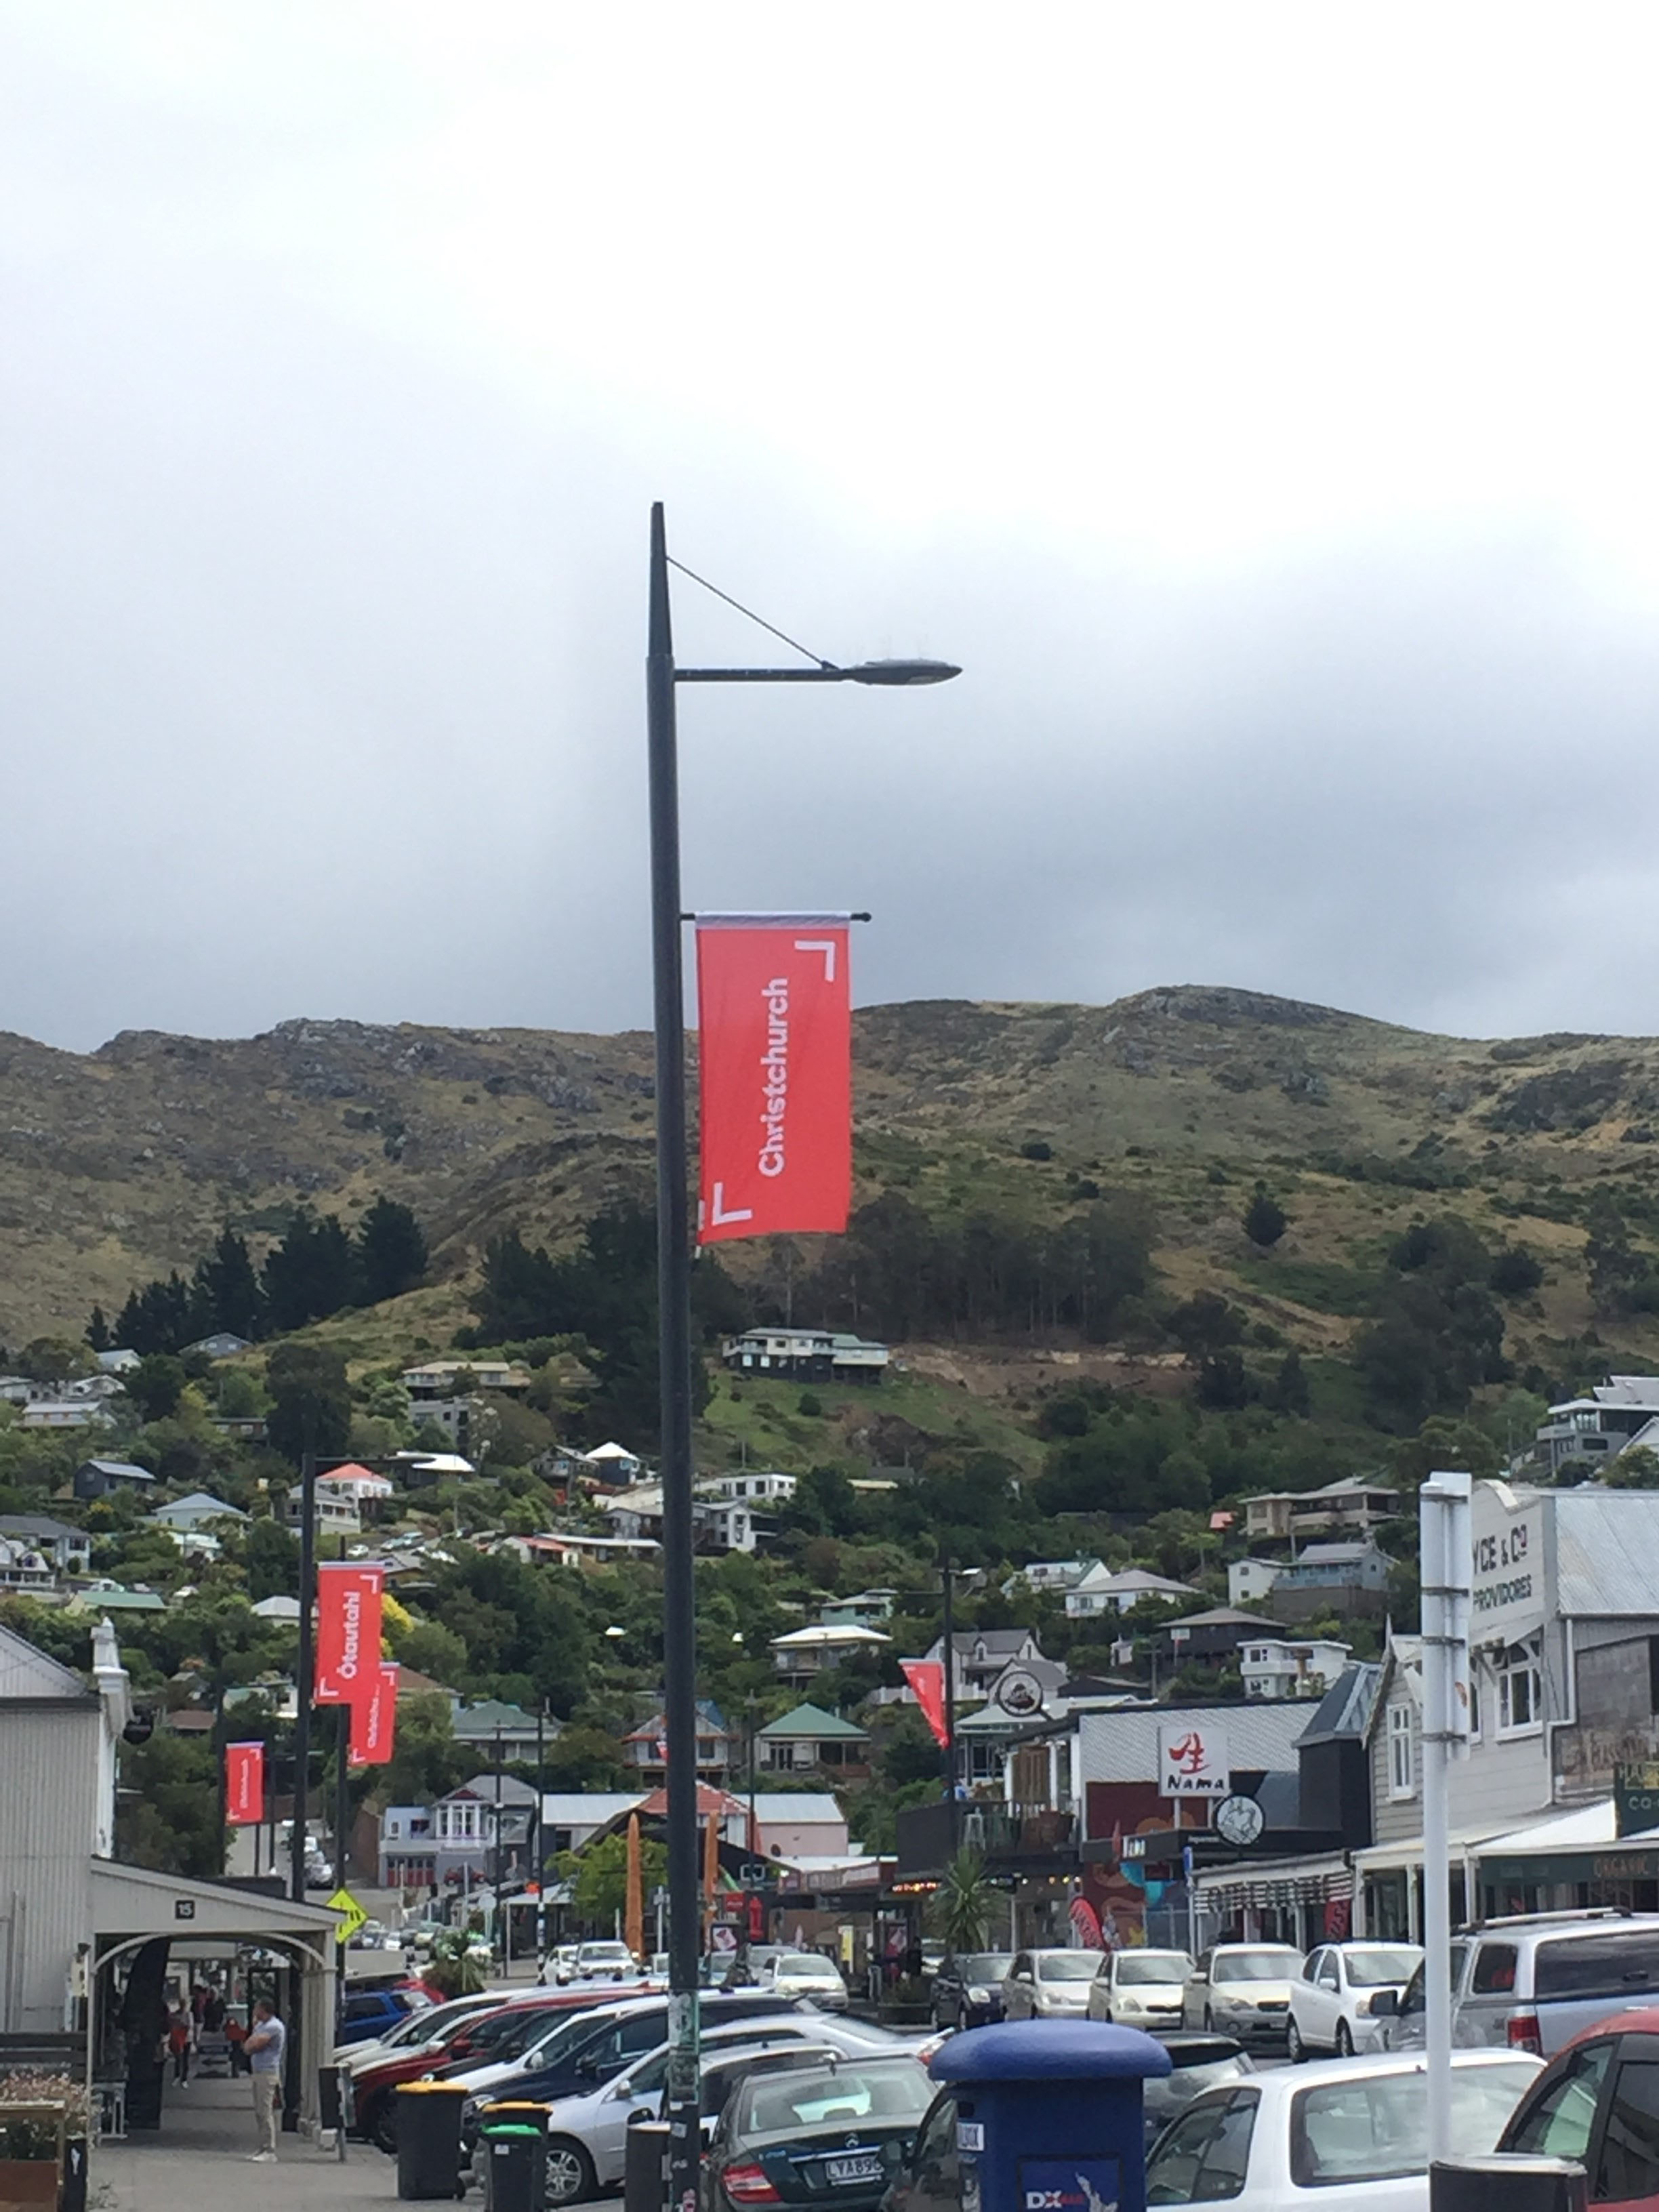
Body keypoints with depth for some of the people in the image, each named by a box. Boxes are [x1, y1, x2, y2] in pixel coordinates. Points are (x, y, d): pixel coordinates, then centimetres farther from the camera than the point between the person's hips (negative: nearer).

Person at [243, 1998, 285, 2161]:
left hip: (268, 2073, -10)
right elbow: (247, 2047, 17)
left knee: (265, 2112, -12)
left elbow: (254, 2045, -19)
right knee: (259, 2113, 11)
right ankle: (263, 2148, 16)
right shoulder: (261, 2025, 18)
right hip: (258, 2072, 10)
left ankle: (270, 2152, -13)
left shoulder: (274, 2027, -13)